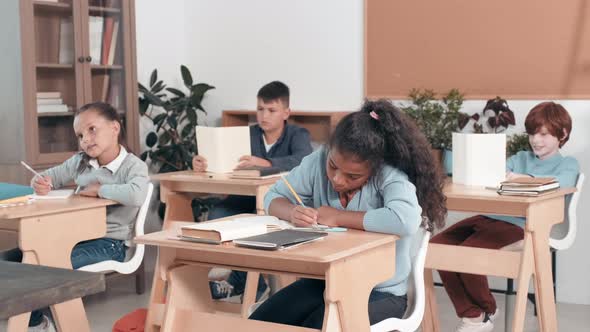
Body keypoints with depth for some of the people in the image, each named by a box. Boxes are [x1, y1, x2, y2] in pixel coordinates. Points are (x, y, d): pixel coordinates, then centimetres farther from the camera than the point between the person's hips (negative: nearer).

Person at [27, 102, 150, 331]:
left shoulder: (134, 166, -11)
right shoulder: (80, 162, 9)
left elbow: (136, 195, -33)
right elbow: (52, 176, 22)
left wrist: (99, 189, -20)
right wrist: (41, 183, -3)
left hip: (108, 244, -7)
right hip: (73, 235, 7)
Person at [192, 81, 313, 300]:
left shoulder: (298, 135, -6)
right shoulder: (249, 134, 7)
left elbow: (304, 160, -30)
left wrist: (265, 163, -44)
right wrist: (202, 162, -30)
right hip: (248, 199, 5)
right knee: (217, 214, -23)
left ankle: (239, 282, -16)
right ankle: (253, 282, -15)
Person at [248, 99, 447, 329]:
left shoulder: (389, 176, -22)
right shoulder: (318, 162, -8)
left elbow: (406, 221, -41)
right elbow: (274, 197, 3)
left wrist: (338, 217, -29)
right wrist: (292, 213, -22)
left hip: (379, 291, -5)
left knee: (314, 327, -29)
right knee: (258, 324, -13)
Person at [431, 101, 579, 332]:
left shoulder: (567, 164, 11)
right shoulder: (520, 158, 28)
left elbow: (563, 181, -13)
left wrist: (527, 178, -26)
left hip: (519, 224, -7)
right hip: (489, 216, 7)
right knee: (437, 245, -14)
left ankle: (486, 312, 0)